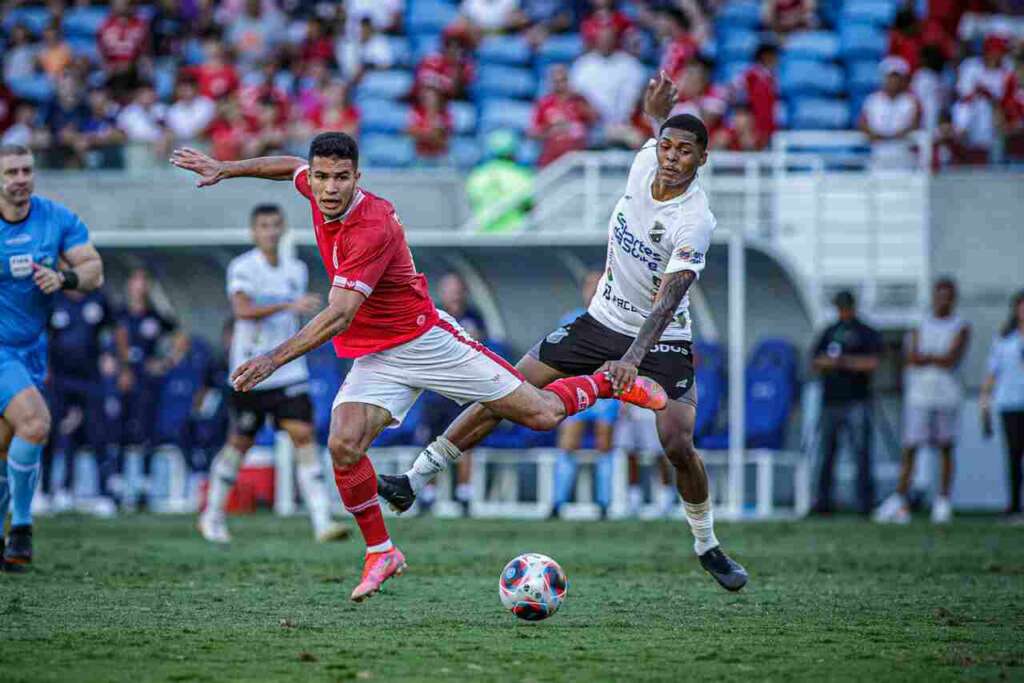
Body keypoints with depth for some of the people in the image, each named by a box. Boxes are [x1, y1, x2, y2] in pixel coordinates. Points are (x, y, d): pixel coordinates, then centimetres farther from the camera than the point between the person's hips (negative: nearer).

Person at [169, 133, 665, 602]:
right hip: (374, 360, 6)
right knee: (343, 446, -18)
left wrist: (274, 359, -38)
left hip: (427, 341, -6)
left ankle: (610, 382, 26)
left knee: (541, 414, -3)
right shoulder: (319, 194, -4)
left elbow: (339, 316, -33)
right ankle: (380, 553, -1)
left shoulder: (372, 230, -29)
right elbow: (291, 166, 22)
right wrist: (224, 168, 18)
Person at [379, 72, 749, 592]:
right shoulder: (645, 162, -7)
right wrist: (657, 113, -1)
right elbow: (658, 132, 20)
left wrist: (633, 358, -51)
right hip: (602, 321, 6)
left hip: (661, 340, -6)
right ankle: (415, 480, 6)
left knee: (678, 444, -21)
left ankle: (707, 545, 5)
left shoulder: (694, 222, -26)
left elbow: (667, 299, -37)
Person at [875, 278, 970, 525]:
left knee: (946, 449, 3)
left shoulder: (960, 328, 3)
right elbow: (911, 358, -1)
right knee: (910, 449, -3)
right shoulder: (921, 327, 11)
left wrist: (924, 358, -3)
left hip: (946, 396, -2)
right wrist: (938, 360, -7)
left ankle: (943, 502, 9)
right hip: (918, 394, 2)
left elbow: (952, 359, -10)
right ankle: (900, 502, -6)